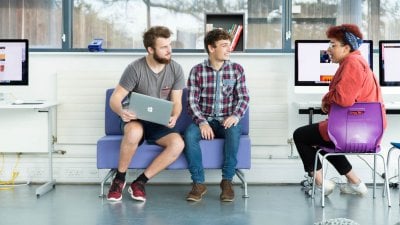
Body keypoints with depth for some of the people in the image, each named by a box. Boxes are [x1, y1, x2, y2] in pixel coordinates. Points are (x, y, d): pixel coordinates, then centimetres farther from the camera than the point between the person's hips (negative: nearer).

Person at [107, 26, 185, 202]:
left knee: (178, 144, -29)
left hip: (160, 124, 3)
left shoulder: (175, 69, -3)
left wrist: (174, 117, -23)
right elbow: (115, 99, -12)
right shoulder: (135, 69, -12)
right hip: (136, 120, -3)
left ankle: (140, 182, -16)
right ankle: (119, 179, -15)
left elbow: (176, 103, 0)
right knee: (134, 132, -40)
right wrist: (121, 111, -36)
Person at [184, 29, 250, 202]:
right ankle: (199, 183, -21)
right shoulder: (197, 71, 0)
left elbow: (243, 98, 1)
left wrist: (235, 116, -19)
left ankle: (227, 181, -23)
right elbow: (192, 101, -5)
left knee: (233, 131, -35)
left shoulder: (237, 69, 4)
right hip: (204, 120, 0)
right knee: (189, 134, -32)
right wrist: (202, 122, -21)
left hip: (226, 121, 0)